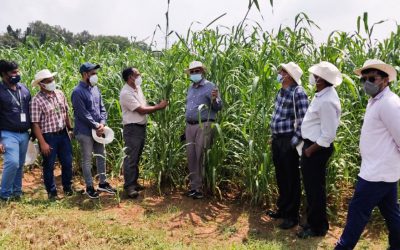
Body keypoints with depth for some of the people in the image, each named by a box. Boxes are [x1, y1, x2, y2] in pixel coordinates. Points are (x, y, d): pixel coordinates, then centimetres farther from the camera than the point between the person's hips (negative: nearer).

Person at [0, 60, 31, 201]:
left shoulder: (23, 88, 8)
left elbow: (30, 111, 16)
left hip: (24, 134, 5)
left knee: (20, 165, 11)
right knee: (12, 162, -16)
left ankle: (16, 191, 25)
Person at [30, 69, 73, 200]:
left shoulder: (60, 94, 3)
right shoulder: (36, 100, -14)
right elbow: (35, 124, -14)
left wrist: (70, 128, 12)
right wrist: (43, 143, -16)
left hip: (63, 134, 5)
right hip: (48, 137, -5)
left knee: (67, 162, 12)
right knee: (49, 166, 8)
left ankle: (67, 187, 31)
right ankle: (52, 192, 24)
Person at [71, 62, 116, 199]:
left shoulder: (95, 88, 8)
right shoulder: (78, 92, -15)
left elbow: (102, 108, 9)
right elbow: (83, 114, -18)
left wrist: (102, 123, -6)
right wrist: (96, 126, -15)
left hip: (99, 130, 7)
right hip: (85, 132, -7)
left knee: (101, 157, 15)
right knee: (87, 160, 4)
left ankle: (103, 183, 28)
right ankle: (89, 187, 16)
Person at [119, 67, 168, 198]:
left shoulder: (138, 88, 11)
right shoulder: (126, 93, -18)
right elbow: (141, 110, -19)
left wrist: (157, 106, -1)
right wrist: (159, 106, -12)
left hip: (141, 127, 9)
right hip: (132, 129, -9)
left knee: (137, 157, 16)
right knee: (131, 158, -4)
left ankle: (134, 182, 26)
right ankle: (129, 186, 4)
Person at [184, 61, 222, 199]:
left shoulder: (210, 86, -3)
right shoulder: (190, 88, 18)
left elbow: (219, 106, -6)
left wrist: (214, 99, -28)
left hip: (203, 125, -7)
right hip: (190, 126, 7)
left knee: (201, 157, -5)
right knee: (191, 157, 8)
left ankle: (201, 188, 2)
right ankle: (194, 186, 18)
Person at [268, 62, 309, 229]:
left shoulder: (298, 93, -15)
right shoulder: (281, 91, 12)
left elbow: (303, 119, -18)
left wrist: (295, 140, -18)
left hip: (288, 141, -8)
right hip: (277, 139, 9)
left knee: (291, 178, 2)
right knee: (280, 177, 18)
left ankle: (292, 216, 14)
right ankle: (282, 209, 32)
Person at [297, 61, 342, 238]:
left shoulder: (327, 101, -25)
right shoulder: (323, 94, 6)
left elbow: (328, 135, -25)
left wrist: (310, 150, -15)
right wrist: (307, 147, 13)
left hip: (317, 149, -10)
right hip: (311, 145, 10)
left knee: (315, 188, 4)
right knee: (311, 186, 20)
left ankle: (318, 227, 22)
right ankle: (313, 221, 37)